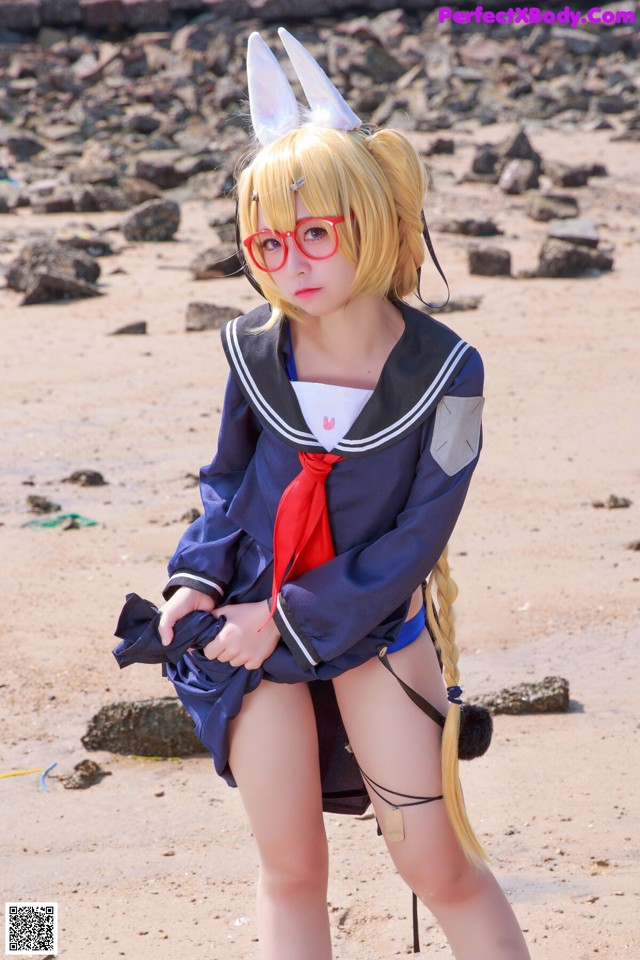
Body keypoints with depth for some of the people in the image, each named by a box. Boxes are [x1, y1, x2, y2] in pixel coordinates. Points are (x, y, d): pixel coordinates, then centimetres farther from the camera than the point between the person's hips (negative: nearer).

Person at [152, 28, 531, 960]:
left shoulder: (443, 369, -18)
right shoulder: (256, 350, -9)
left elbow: (415, 541, -15)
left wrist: (289, 621, -17)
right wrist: (198, 579, -10)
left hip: (374, 626, -2)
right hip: (254, 628, 2)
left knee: (439, 866, 0)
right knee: (290, 871, 9)